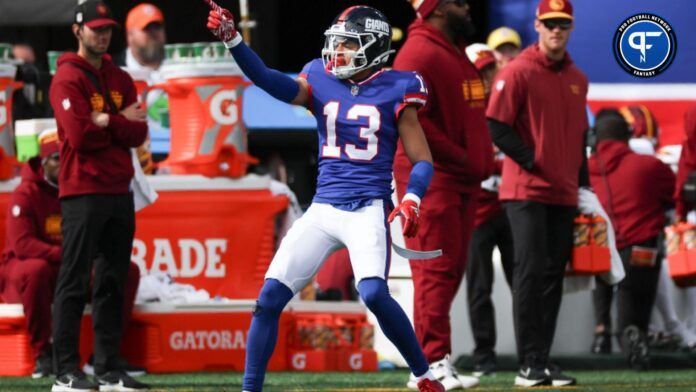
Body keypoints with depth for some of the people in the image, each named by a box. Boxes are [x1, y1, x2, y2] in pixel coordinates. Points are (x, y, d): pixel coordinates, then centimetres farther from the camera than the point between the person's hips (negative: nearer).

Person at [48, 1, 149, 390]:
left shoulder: (121, 79, 16)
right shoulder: (68, 79, -5)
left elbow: (139, 134, 6)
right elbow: (79, 135, -17)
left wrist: (106, 122, -10)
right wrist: (122, 124, -5)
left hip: (119, 193, 7)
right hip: (83, 193, -7)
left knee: (113, 282, 8)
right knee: (74, 282, -7)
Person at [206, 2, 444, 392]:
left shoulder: (393, 93, -1)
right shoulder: (321, 83, 6)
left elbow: (423, 161, 2)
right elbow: (271, 81, -11)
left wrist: (412, 199, -18)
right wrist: (232, 39, -25)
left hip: (369, 210, -4)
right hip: (322, 210, 4)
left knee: (375, 294, -23)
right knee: (270, 296, -4)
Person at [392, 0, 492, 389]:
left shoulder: (456, 53, 19)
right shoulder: (419, 54, -12)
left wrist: (481, 161, 11)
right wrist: (460, 157, -18)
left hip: (462, 180, 10)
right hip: (431, 178, -10)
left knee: (451, 270, 11)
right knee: (437, 269, -12)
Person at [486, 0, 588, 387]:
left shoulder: (577, 79, 14)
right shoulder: (517, 72, -6)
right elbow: (498, 127, -10)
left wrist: (583, 184, 14)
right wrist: (534, 164, -13)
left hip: (564, 195, 6)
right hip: (527, 191, -6)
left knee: (553, 275, 6)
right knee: (531, 271, -10)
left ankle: (543, 361, 11)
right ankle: (529, 365, -9)